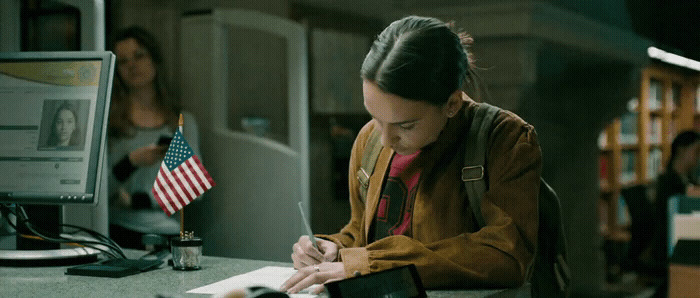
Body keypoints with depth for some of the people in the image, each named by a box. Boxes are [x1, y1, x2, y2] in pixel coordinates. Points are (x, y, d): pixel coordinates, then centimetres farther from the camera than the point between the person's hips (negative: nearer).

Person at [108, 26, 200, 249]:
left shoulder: (184, 121, 13)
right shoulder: (107, 118, 5)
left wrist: (137, 200, -5)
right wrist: (132, 162, -17)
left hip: (168, 233, 2)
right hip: (121, 233, -2)